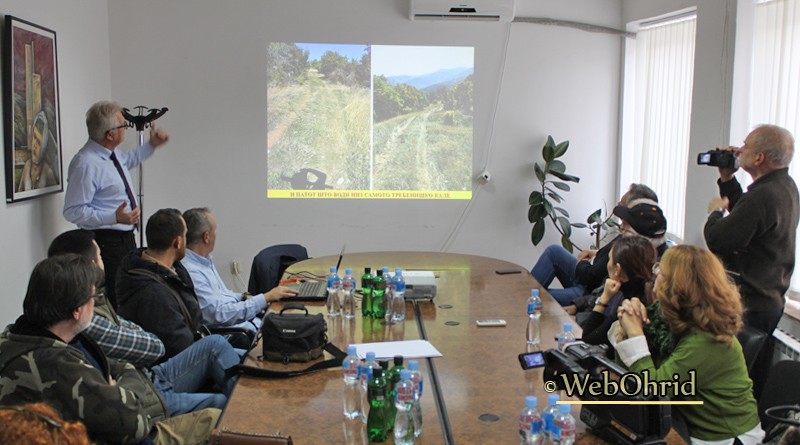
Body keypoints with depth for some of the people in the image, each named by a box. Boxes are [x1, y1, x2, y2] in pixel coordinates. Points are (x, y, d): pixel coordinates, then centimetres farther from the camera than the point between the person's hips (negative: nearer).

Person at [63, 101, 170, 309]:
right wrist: (114, 217, -29)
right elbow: (73, 211, -21)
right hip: (106, 243, -9)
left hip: (127, 237, 9)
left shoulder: (112, 153, 6)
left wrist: (151, 146, 27)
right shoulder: (85, 164, -21)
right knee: (115, 301, -10)